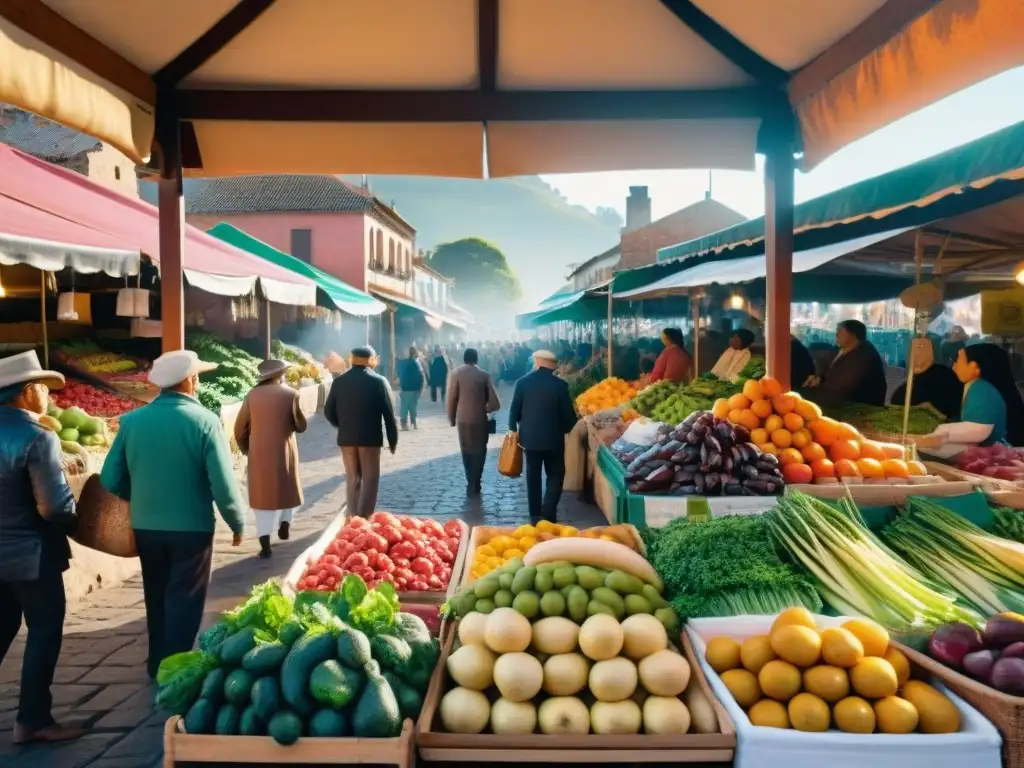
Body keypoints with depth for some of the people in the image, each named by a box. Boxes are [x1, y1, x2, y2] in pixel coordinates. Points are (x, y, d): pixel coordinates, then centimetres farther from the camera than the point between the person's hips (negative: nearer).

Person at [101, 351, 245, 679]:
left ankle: (158, 665, 35)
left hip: (145, 527, 5)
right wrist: (238, 523, -2)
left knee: (157, 597, 21)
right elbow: (224, 484, -17)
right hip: (191, 528, -5)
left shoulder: (132, 420, -4)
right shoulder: (204, 421, -15)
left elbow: (111, 479, 2)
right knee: (184, 602, 9)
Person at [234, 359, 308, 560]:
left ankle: (265, 544, 2)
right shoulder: (290, 394, -4)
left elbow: (240, 428, 4)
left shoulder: (253, 394, 2)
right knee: (287, 487, 23)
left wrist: (246, 449, 17)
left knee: (262, 493, 5)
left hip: (258, 453, 2)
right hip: (283, 451, -1)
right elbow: (301, 426, 0)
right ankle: (285, 523, 18)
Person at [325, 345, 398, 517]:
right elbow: (388, 414, -6)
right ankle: (364, 518, 1)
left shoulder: (339, 381, 3)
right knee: (370, 478, 4)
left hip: (346, 438, 4)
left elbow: (328, 411, 6)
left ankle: (353, 517, 14)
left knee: (352, 478, 13)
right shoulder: (379, 381, -6)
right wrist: (393, 440, 2)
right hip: (370, 437, -4)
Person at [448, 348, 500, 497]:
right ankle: (475, 485, 10)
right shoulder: (484, 375, -3)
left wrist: (451, 417, 8)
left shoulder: (456, 373, -4)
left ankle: (472, 483, 14)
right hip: (480, 418, 0)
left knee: (467, 451, 14)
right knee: (479, 451, 12)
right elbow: (495, 402, -5)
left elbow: (451, 398, -4)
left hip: (463, 418, 0)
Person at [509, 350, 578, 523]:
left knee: (533, 476, 12)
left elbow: (514, 410, -2)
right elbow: (569, 414, -5)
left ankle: (535, 516, 15)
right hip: (553, 438, -2)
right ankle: (547, 514, -2)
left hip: (529, 437, 2)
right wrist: (566, 429, 15)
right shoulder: (559, 385, -9)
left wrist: (513, 429, 14)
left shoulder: (523, 382, -6)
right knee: (555, 475, 10)